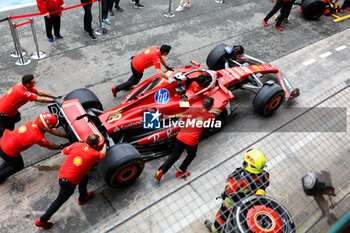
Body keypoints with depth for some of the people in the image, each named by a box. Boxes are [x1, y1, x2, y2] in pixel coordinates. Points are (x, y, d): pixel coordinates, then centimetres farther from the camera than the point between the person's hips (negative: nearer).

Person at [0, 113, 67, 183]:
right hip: (8, 151, -7)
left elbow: (52, 130, 1)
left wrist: (65, 136, 7)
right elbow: (49, 146, -9)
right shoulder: (38, 137, -30)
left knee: (11, 160, 35)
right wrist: (61, 146, 7)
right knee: (19, 166, 23)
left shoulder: (35, 122, -10)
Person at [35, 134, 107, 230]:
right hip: (69, 182, -6)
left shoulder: (77, 145, -5)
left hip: (63, 171, 6)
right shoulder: (94, 154, -13)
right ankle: (42, 221, 27)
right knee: (60, 200, 13)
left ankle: (82, 198, 49)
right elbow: (102, 154, 11)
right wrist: (105, 145, 28)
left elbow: (63, 152, 10)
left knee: (84, 178, 26)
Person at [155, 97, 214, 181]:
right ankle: (180, 172, 32)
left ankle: (161, 171, 12)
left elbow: (180, 121, 9)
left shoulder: (192, 109, 7)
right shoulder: (210, 116, 2)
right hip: (192, 141, -3)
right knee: (191, 156, 29)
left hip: (180, 136, 3)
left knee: (175, 155, 21)